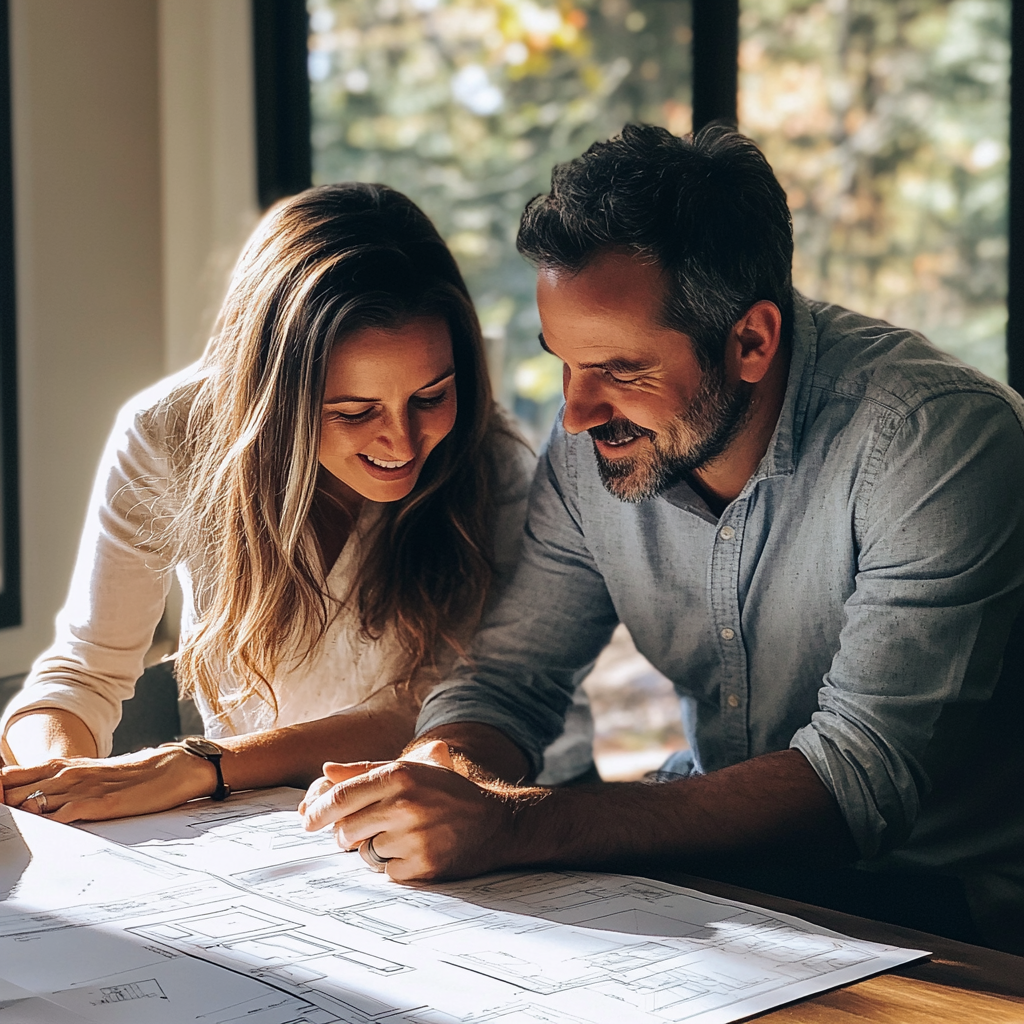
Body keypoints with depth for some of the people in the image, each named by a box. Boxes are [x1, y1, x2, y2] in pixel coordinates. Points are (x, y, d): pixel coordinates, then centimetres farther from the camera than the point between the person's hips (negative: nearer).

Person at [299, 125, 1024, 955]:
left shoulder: (942, 438, -24)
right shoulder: (597, 439, -5)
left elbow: (862, 777, -30)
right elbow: (510, 675, 3)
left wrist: (511, 825, -37)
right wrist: (438, 771, -22)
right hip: (727, 876, 5)